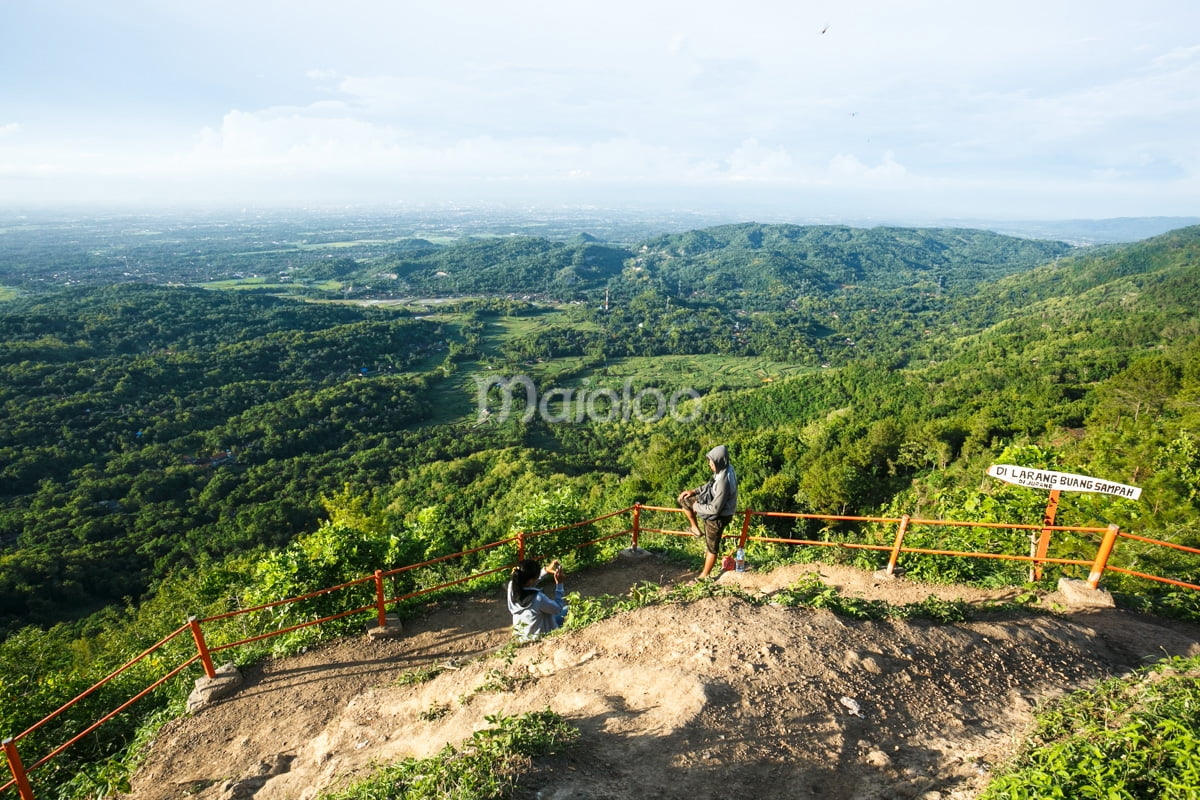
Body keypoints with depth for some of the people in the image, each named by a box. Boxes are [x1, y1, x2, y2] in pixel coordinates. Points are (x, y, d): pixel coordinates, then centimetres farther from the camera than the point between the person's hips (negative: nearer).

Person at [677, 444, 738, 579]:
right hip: (713, 504, 9)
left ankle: (703, 577, 31)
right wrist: (694, 491, 1)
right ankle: (695, 528, 28)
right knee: (684, 500, 13)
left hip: (717, 517, -9)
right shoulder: (725, 469, -9)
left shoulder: (724, 482, -37)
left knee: (712, 548, 11)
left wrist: (697, 507, -15)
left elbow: (715, 509, -31)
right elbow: (710, 486, 10)